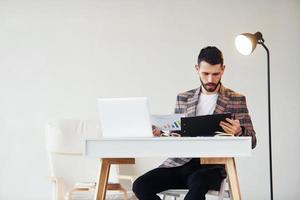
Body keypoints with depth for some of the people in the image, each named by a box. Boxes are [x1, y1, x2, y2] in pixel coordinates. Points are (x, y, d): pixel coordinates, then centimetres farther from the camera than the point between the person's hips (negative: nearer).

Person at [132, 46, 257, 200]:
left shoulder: (236, 100, 8)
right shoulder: (183, 98, 17)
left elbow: (252, 141, 3)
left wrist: (239, 132, -21)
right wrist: (159, 133, -5)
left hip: (212, 165, -3)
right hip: (180, 163, 4)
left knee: (197, 183, -39)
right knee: (140, 186, -21)